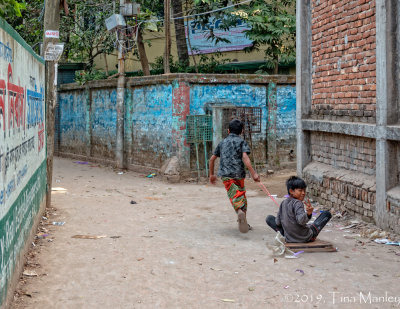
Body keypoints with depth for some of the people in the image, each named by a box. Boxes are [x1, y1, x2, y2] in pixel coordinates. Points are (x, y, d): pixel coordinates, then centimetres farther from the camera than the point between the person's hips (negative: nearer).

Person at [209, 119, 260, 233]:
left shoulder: (222, 142, 18)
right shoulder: (241, 141, 5)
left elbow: (212, 158, 20)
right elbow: (245, 157, -12)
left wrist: (211, 174, 31)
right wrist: (253, 173, -18)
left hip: (226, 174, 2)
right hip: (238, 173, -1)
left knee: (234, 195, -13)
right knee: (242, 195, 15)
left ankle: (240, 212, -43)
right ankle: (243, 221, 18)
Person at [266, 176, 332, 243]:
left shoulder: (283, 203, 0)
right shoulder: (297, 203, -17)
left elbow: (278, 222, 5)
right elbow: (301, 220, -32)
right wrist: (308, 214, -48)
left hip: (289, 239, 5)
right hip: (305, 238, -5)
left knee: (269, 218, 23)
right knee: (327, 214, 6)